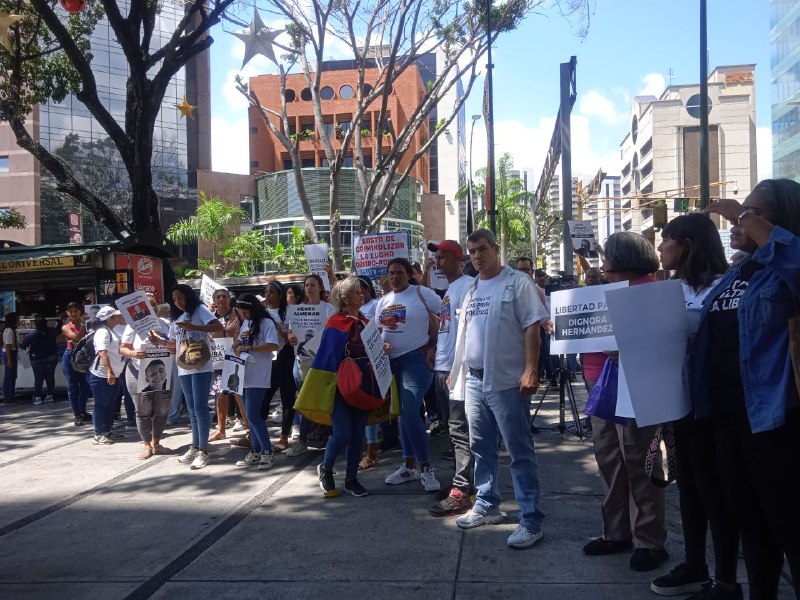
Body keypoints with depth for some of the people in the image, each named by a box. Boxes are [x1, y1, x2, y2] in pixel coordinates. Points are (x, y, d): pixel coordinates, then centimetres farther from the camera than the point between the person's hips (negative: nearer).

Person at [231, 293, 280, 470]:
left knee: (253, 415, -11)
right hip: (245, 375, 8)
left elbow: (273, 346, -20)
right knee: (250, 415, 11)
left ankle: (267, 452, 1)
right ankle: (255, 452, 20)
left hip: (258, 376, -8)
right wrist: (236, 344, 2)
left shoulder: (266, 323, -9)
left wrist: (248, 347, -21)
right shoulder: (245, 324, 15)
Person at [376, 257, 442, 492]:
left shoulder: (422, 293, -7)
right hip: (390, 362, 7)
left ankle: (426, 467, -4)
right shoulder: (383, 300, 13)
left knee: (409, 413, -16)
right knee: (403, 414, 13)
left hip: (416, 359, -7)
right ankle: (409, 466, 23)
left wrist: (433, 348, -15)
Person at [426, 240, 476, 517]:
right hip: (441, 367, 10)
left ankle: (460, 492, -5)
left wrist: (459, 366, -21)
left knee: (460, 430, -8)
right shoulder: (448, 290, 20)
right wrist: (433, 353, 17)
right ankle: (463, 480, 25)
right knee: (453, 428, 15)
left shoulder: (467, 285, -9)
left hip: (457, 368, -10)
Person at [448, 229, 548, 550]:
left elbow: (532, 327, -11)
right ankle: (486, 505, 31)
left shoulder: (517, 282, -5)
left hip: (506, 381, -7)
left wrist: (530, 371, -19)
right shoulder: (471, 289, 15)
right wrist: (457, 372, 16)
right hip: (474, 380, 7)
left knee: (520, 451, -2)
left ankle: (531, 520, 3)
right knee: (482, 448, 16)